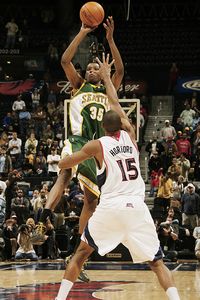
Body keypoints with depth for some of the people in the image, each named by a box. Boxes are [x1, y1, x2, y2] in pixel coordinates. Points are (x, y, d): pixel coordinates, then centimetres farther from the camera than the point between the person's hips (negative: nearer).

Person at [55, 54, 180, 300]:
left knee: (81, 253, 18)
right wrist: (106, 76, 39)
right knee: (156, 262, 7)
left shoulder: (97, 145, 4)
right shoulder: (130, 135, 11)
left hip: (110, 208, -1)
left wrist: (80, 156, 34)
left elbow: (62, 164, 13)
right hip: (137, 208, 1)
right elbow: (116, 105, 28)